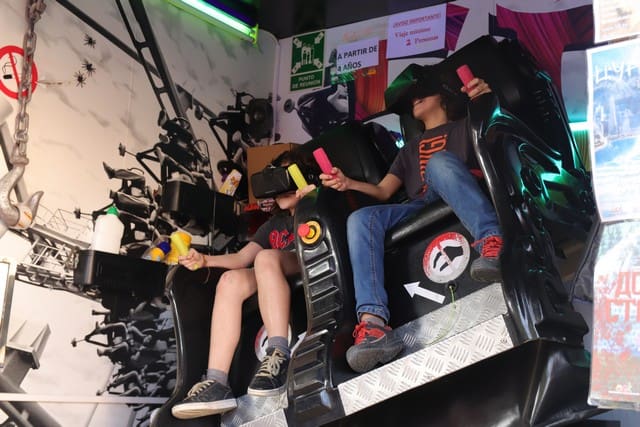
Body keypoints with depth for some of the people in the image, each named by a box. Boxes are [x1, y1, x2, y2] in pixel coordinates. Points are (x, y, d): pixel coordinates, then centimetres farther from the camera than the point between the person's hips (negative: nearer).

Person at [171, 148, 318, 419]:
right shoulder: (273, 225, 31)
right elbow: (241, 257, 17)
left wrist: (316, 194, -14)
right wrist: (205, 260, 1)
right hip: (277, 280, 5)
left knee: (266, 257, -32)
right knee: (230, 279, -22)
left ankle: (279, 356, -42)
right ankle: (217, 383, -38)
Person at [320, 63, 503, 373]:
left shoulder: (463, 129, 27)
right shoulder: (410, 149, 38)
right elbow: (383, 191, 25)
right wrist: (348, 183, 4)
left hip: (461, 205, -3)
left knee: (440, 161, -35)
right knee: (360, 218, -26)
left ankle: (492, 242, -56)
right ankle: (373, 325, -46)